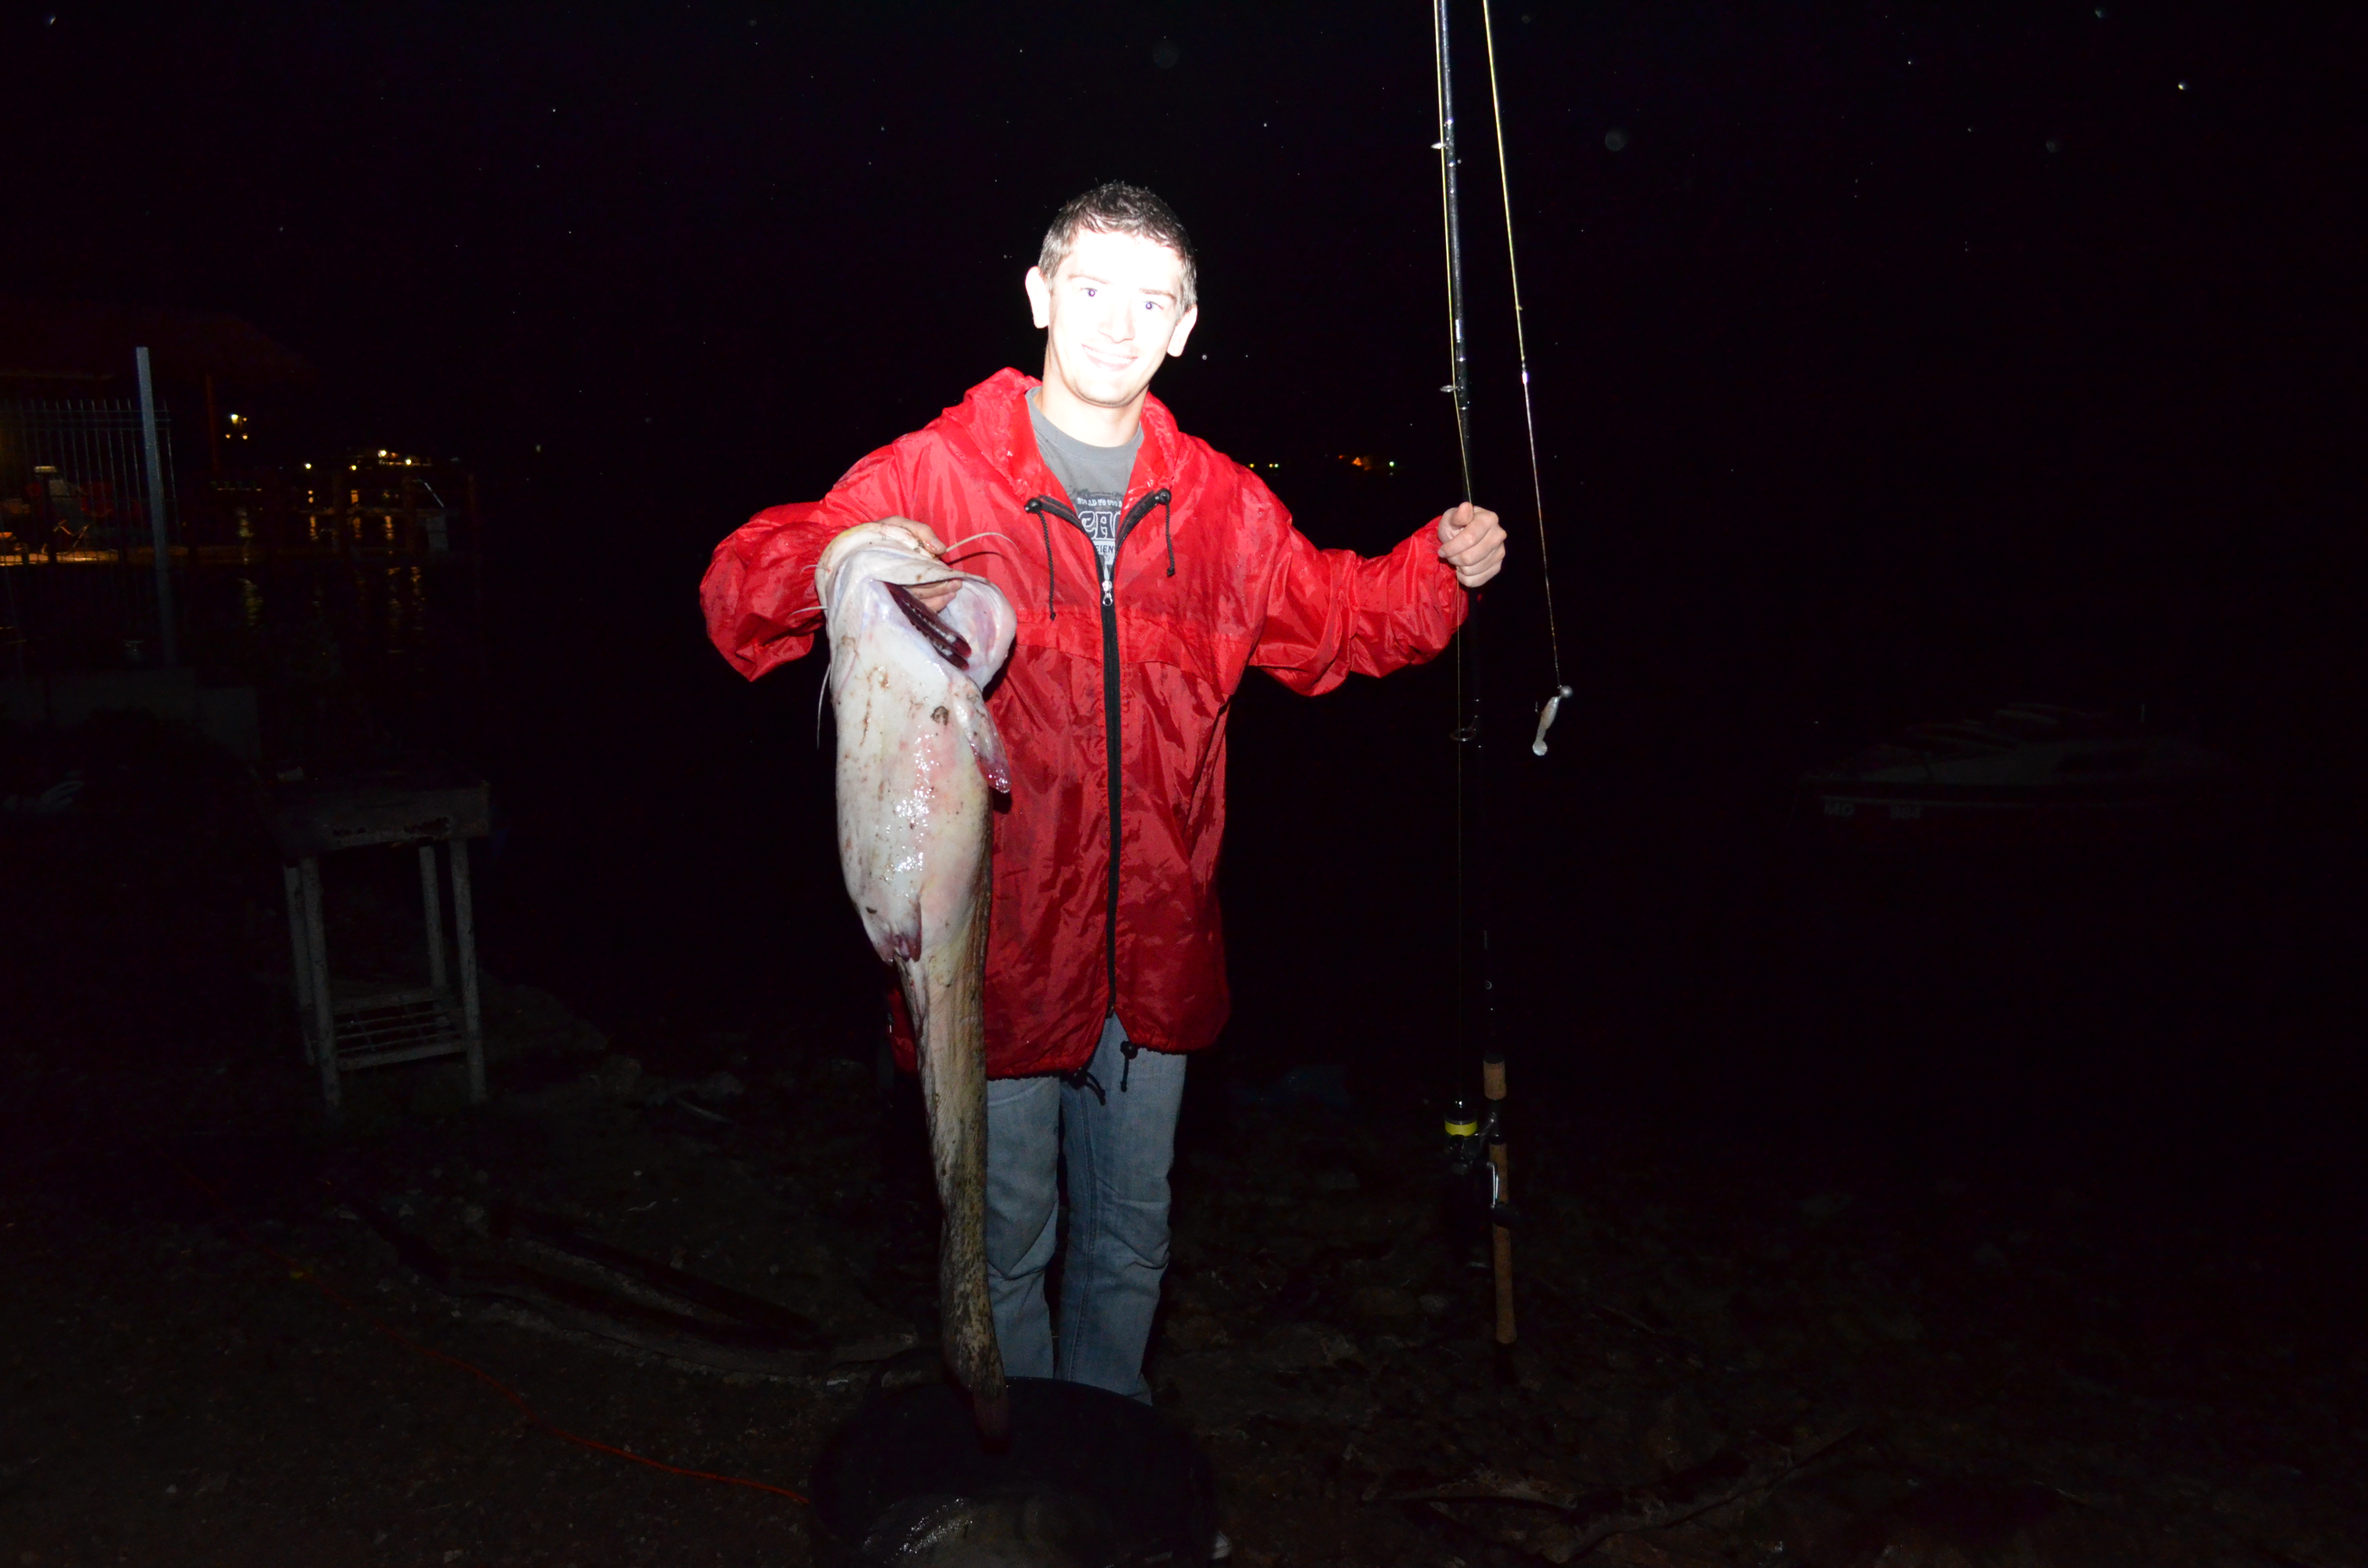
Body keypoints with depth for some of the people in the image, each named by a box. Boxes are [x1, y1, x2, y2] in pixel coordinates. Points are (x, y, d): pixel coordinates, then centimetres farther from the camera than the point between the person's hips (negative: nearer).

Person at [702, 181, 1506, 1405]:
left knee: (1131, 1235, 21)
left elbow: (1331, 622, 18)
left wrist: (1442, 570, 1)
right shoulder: (934, 477, -8)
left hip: (1153, 955, 4)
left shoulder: (1218, 505, 5)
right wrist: (833, 565, -34)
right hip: (998, 948, -4)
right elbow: (743, 597, -12)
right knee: (1005, 1239, 12)